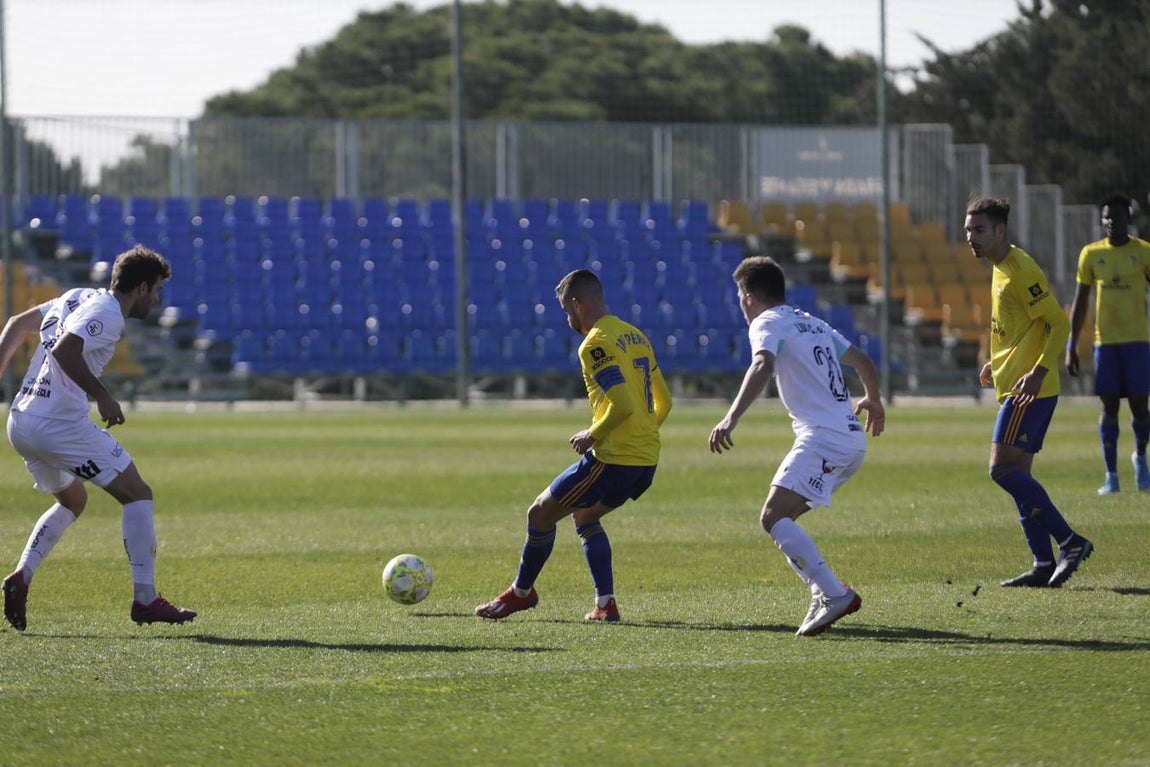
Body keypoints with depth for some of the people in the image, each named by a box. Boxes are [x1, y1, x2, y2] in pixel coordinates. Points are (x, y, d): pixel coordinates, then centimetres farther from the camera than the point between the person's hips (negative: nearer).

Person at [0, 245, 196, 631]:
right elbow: (64, 350, -26)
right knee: (137, 495, -1)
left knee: (72, 501, 29)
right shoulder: (106, 314, -10)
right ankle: (144, 598, -5)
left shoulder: (78, 297, 18)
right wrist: (101, 396, -19)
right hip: (60, 424, -9)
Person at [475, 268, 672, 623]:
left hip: (614, 459, -9)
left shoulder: (595, 344, -14)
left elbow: (622, 404, -24)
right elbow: (663, 402, 19)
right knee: (585, 516, 26)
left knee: (540, 513, 7)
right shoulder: (636, 336, 14)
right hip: (647, 460, 9)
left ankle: (522, 591, 23)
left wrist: (592, 436, -10)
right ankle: (605, 604, 15)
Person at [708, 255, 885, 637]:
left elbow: (763, 366, -22)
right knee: (781, 516, 15)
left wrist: (732, 417, -34)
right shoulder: (812, 324, 23)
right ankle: (824, 593, 6)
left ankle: (835, 593, -26)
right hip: (852, 438, 9)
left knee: (774, 517, -17)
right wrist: (872, 400, 54)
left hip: (823, 437, -9)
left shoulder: (767, 323, -1)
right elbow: (862, 361, 33)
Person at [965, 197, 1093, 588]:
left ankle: (1070, 541, -12)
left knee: (1003, 468, -15)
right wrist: (997, 364, 21)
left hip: (1028, 389, -10)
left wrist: (1038, 372, -26)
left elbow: (1059, 324, -18)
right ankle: (1044, 564, 9)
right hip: (1013, 386, 10)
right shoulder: (1001, 268, 16)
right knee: (1016, 474, 8)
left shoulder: (1021, 271, -14)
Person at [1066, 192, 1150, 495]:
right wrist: (1071, 346, 4)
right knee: (1109, 406, -2)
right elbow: (1080, 302, 9)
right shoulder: (1091, 253, 4)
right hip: (1105, 341, 1)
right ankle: (1111, 475, 3)